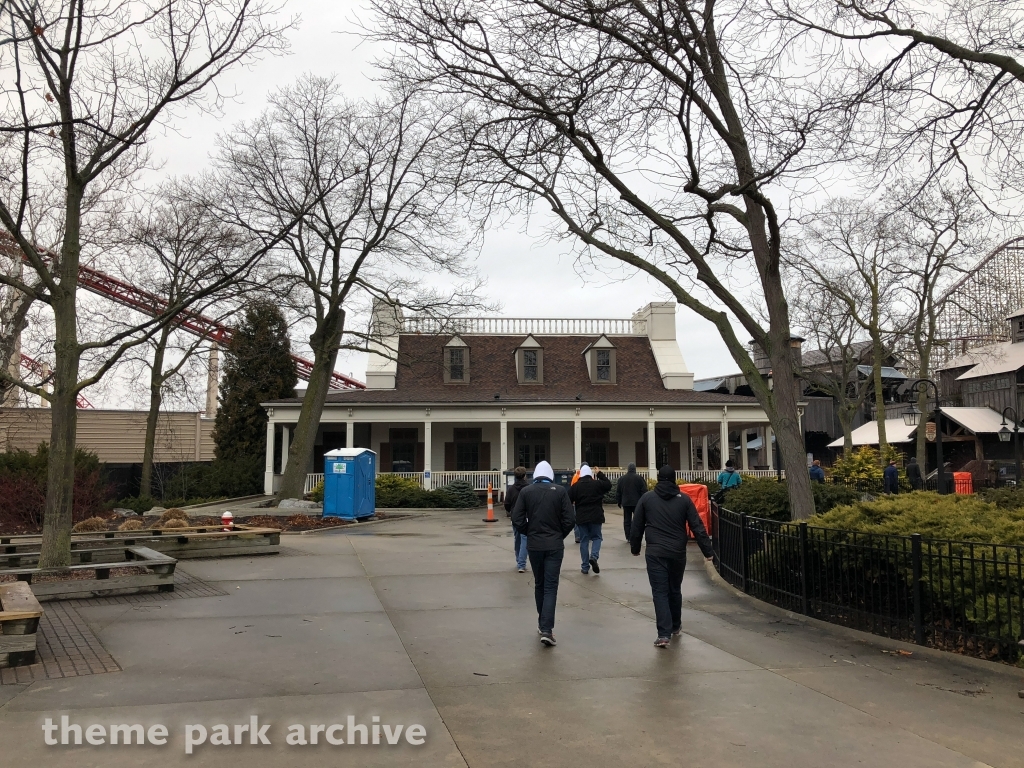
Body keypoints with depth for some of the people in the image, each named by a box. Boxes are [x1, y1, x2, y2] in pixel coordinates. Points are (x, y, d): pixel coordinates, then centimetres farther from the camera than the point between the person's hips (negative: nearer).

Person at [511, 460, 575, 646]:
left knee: (539, 584, 17)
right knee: (551, 587, 0)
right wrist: (560, 535, 10)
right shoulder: (560, 491, -4)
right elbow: (570, 519, -6)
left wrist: (529, 533, 11)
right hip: (555, 545, -1)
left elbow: (517, 519, -5)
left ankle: (542, 624, 27)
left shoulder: (526, 491, -2)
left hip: (534, 545, 2)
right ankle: (546, 629, -10)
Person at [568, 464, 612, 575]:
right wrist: (600, 474, 21)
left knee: (584, 540, 9)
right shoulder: (597, 484, -3)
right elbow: (609, 485, 14)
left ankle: (585, 567, 9)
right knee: (596, 537, 14)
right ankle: (594, 556, -13)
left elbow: (569, 502, -2)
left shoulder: (575, 486, -1)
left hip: (581, 518, 1)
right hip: (595, 516, -1)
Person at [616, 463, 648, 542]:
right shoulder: (639, 478, -4)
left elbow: (618, 492, 9)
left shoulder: (621, 479, 5)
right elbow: (644, 491, -6)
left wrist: (619, 502, 17)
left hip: (626, 503, 2)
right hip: (637, 502, -2)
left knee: (627, 521, 8)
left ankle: (628, 537, 7)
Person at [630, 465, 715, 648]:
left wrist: (635, 548, 18)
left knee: (660, 592, -2)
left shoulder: (647, 498, 1)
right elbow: (697, 527, 0)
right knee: (675, 590, 19)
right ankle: (675, 627, 34)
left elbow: (636, 526, 5)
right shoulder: (684, 499, 2)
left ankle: (664, 634, -12)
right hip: (678, 552, 2)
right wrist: (708, 550, 3)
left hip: (655, 553, -2)